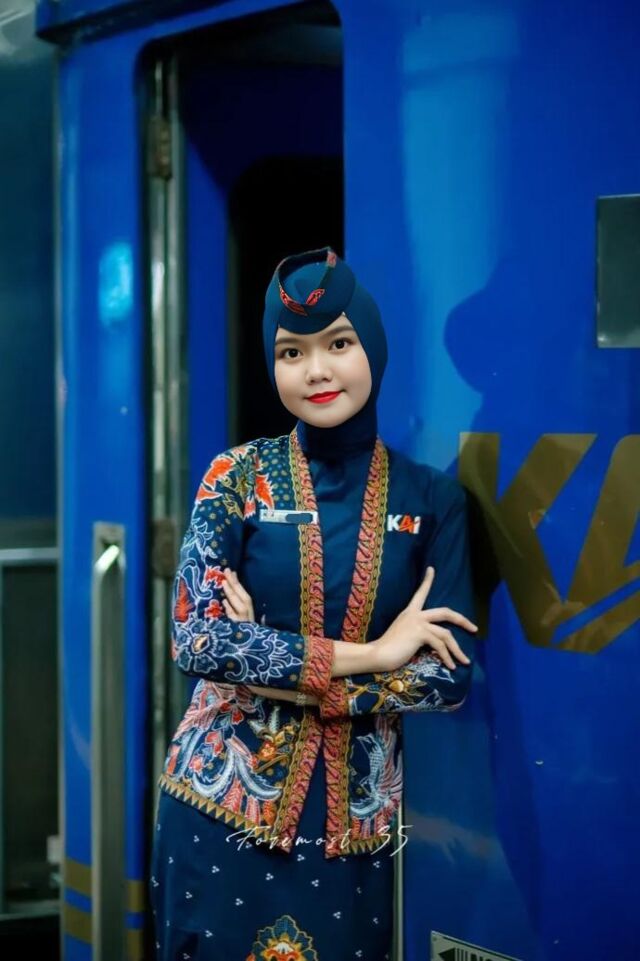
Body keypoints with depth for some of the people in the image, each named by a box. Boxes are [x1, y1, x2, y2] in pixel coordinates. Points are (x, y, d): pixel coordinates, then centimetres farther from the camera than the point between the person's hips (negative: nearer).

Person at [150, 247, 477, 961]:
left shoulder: (430, 499, 0)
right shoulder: (239, 475, -3)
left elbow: (449, 676, -7)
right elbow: (196, 640, -13)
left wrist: (275, 668, -15)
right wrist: (366, 655, -15)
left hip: (353, 812, 1)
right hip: (224, 794, -1)